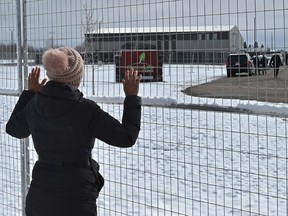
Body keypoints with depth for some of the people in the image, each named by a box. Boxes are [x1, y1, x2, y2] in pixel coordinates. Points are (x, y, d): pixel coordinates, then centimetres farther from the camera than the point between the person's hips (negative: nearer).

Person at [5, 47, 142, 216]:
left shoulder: (35, 105, -2)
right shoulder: (85, 110, -18)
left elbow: (13, 129, 20)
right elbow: (127, 138, -11)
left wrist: (30, 92, 27)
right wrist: (132, 97, -2)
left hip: (39, 197, 6)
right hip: (75, 200, -5)